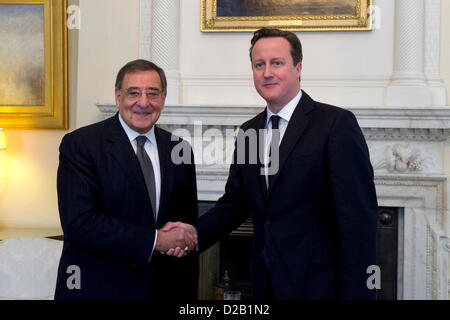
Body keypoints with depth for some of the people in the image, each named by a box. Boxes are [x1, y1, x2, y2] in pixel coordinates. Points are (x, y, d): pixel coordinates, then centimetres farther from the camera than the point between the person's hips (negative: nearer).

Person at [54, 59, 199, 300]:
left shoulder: (179, 150, 4)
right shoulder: (79, 144, -10)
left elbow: (189, 228, 10)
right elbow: (79, 223, -20)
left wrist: (188, 293, -1)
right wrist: (154, 240, -20)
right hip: (98, 288, -4)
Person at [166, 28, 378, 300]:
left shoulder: (337, 124, -11)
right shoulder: (248, 132, 10)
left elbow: (358, 217, -16)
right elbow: (235, 202, 12)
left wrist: (355, 293, -20)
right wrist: (195, 233, -7)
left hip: (317, 285, -6)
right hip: (266, 285, 6)